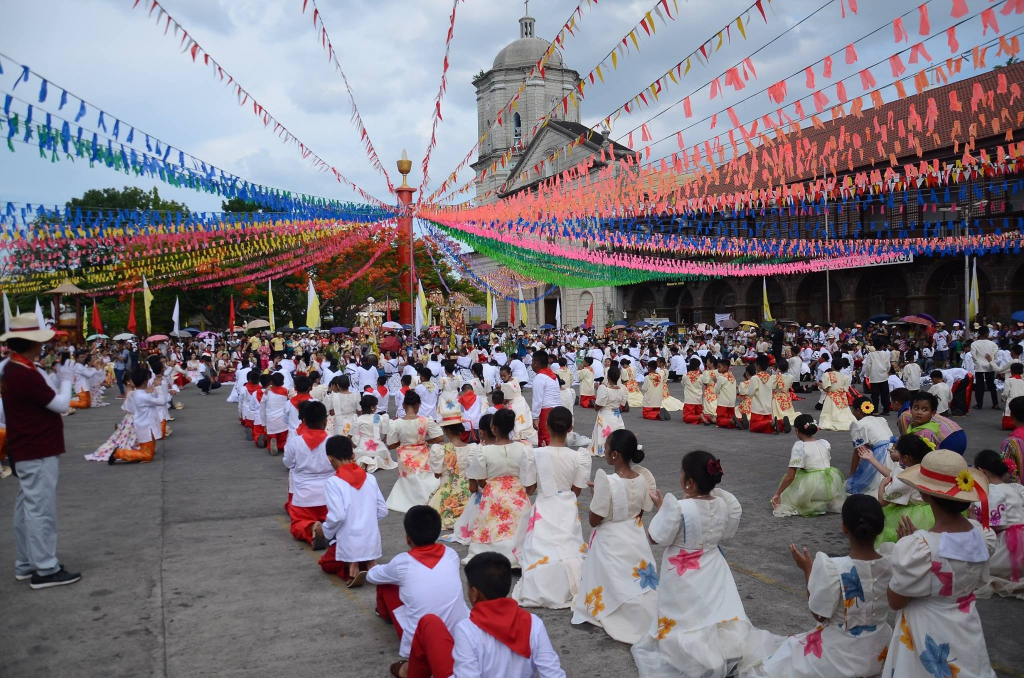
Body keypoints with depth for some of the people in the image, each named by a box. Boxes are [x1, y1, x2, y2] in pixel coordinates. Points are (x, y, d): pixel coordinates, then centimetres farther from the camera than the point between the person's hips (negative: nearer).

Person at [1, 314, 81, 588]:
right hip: (38, 452, -10)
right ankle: (45, 570, 3)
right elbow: (60, 404, -17)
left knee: (27, 508, 15)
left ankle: (26, 564, 24)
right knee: (41, 509, -3)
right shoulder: (26, 374, -23)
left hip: (27, 450, 10)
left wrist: (58, 378, 5)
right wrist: (66, 379, -3)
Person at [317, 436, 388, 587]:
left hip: (348, 545, -5)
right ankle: (370, 564, 5)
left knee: (326, 563, 27)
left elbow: (337, 516, -20)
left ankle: (351, 567, -2)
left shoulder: (333, 482, -12)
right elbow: (383, 511, 5)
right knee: (366, 560, 38)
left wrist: (326, 533, -1)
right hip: (372, 543, 5)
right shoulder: (370, 478, 3)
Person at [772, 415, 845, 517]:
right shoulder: (825, 443, 11)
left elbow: (790, 476, -9)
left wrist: (777, 493, -2)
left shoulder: (799, 447, -5)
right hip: (832, 488, 5)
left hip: (812, 490, -5)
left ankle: (812, 506, 4)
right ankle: (827, 504, 19)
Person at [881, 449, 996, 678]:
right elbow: (977, 581, 10)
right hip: (967, 633, 6)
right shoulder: (979, 534, -9)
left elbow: (895, 601, -15)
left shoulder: (919, 547, -29)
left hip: (929, 639, -6)